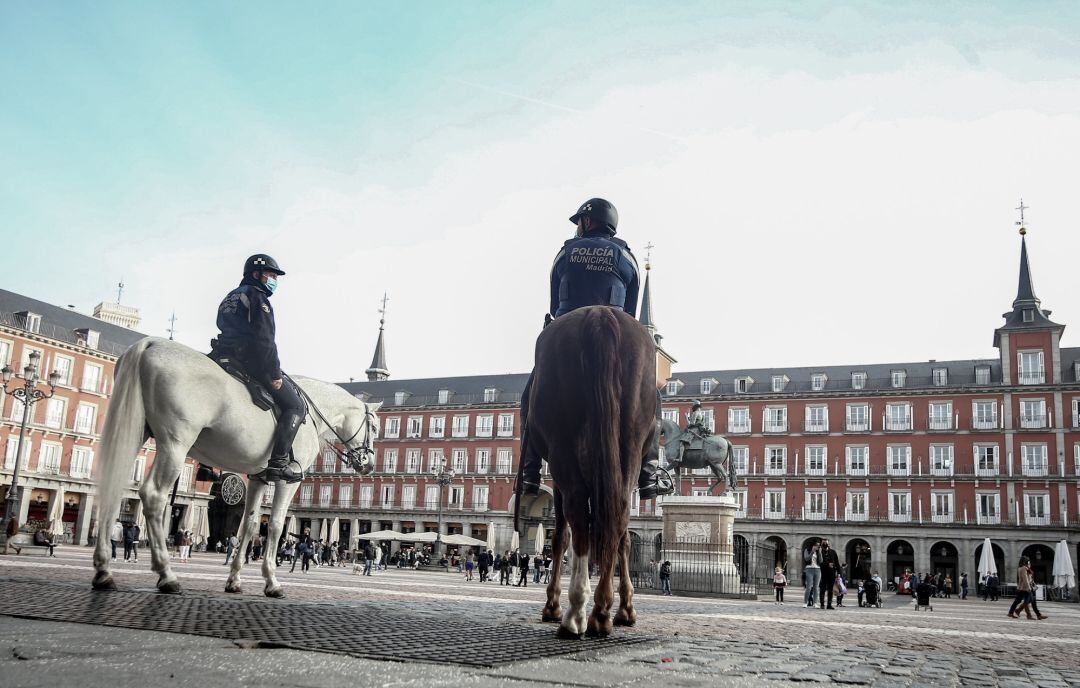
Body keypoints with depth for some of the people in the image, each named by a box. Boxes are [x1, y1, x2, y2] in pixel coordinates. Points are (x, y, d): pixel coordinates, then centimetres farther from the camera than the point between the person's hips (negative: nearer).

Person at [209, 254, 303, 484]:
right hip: (251, 360, -10)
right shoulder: (257, 296, -4)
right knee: (294, 406, -8)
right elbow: (264, 338, -15)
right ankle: (278, 462, -22)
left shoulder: (230, 297, 25)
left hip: (225, 358, 10)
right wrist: (275, 373, -14)